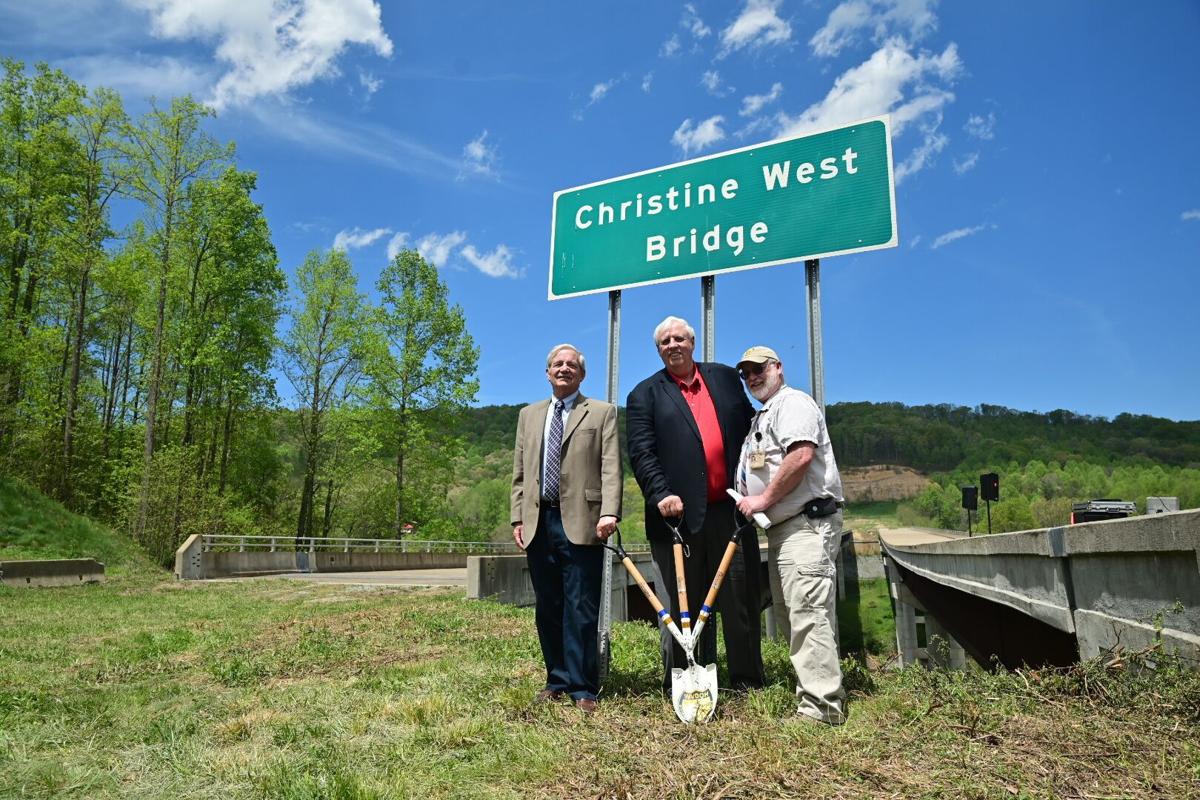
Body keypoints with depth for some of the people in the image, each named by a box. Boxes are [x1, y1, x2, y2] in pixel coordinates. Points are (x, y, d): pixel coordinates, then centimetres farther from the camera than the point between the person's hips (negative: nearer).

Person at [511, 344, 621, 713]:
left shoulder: (602, 412, 6)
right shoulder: (529, 415, 19)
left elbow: (611, 468, -4)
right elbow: (520, 473, 17)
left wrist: (609, 512, -17)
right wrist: (518, 518, 8)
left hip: (580, 523, -4)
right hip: (538, 522, 4)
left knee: (581, 609, -2)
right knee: (547, 609, 10)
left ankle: (582, 689, 7)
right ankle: (557, 680, 21)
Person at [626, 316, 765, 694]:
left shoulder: (725, 377, 15)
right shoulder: (645, 395, 5)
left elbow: (750, 429, 17)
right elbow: (641, 453, -4)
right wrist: (661, 494, -17)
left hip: (732, 509, 3)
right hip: (679, 514, -2)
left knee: (741, 602, 9)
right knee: (682, 608, 5)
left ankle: (747, 681, 21)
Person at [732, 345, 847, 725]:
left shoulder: (793, 402, -6)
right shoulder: (760, 418, 24)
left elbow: (802, 454, -21)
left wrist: (764, 499, -16)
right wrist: (748, 502, 14)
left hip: (807, 523, -11)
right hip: (781, 528, 11)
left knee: (808, 613, -14)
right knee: (788, 613, 12)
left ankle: (820, 706, -10)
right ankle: (823, 692, 21)